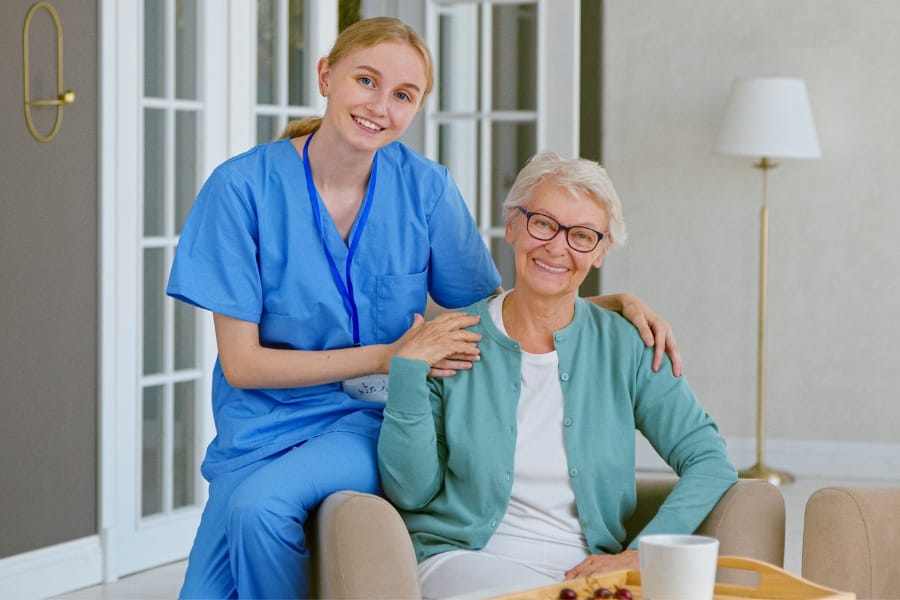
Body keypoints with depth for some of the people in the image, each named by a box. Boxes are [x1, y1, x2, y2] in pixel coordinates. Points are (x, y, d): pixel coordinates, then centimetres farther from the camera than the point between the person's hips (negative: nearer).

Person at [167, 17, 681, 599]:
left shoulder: (425, 187, -3)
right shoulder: (244, 186, -10)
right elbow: (241, 363, -10)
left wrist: (617, 303, -9)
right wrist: (386, 357, -18)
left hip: (377, 419, 0)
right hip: (268, 424, 0)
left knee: (261, 504, -29)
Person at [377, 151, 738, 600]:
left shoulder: (624, 347, 7)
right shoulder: (449, 340, 4)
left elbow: (710, 462, 1)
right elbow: (410, 492, 1)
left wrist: (643, 553, -12)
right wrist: (407, 372, -9)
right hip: (466, 559, -1)